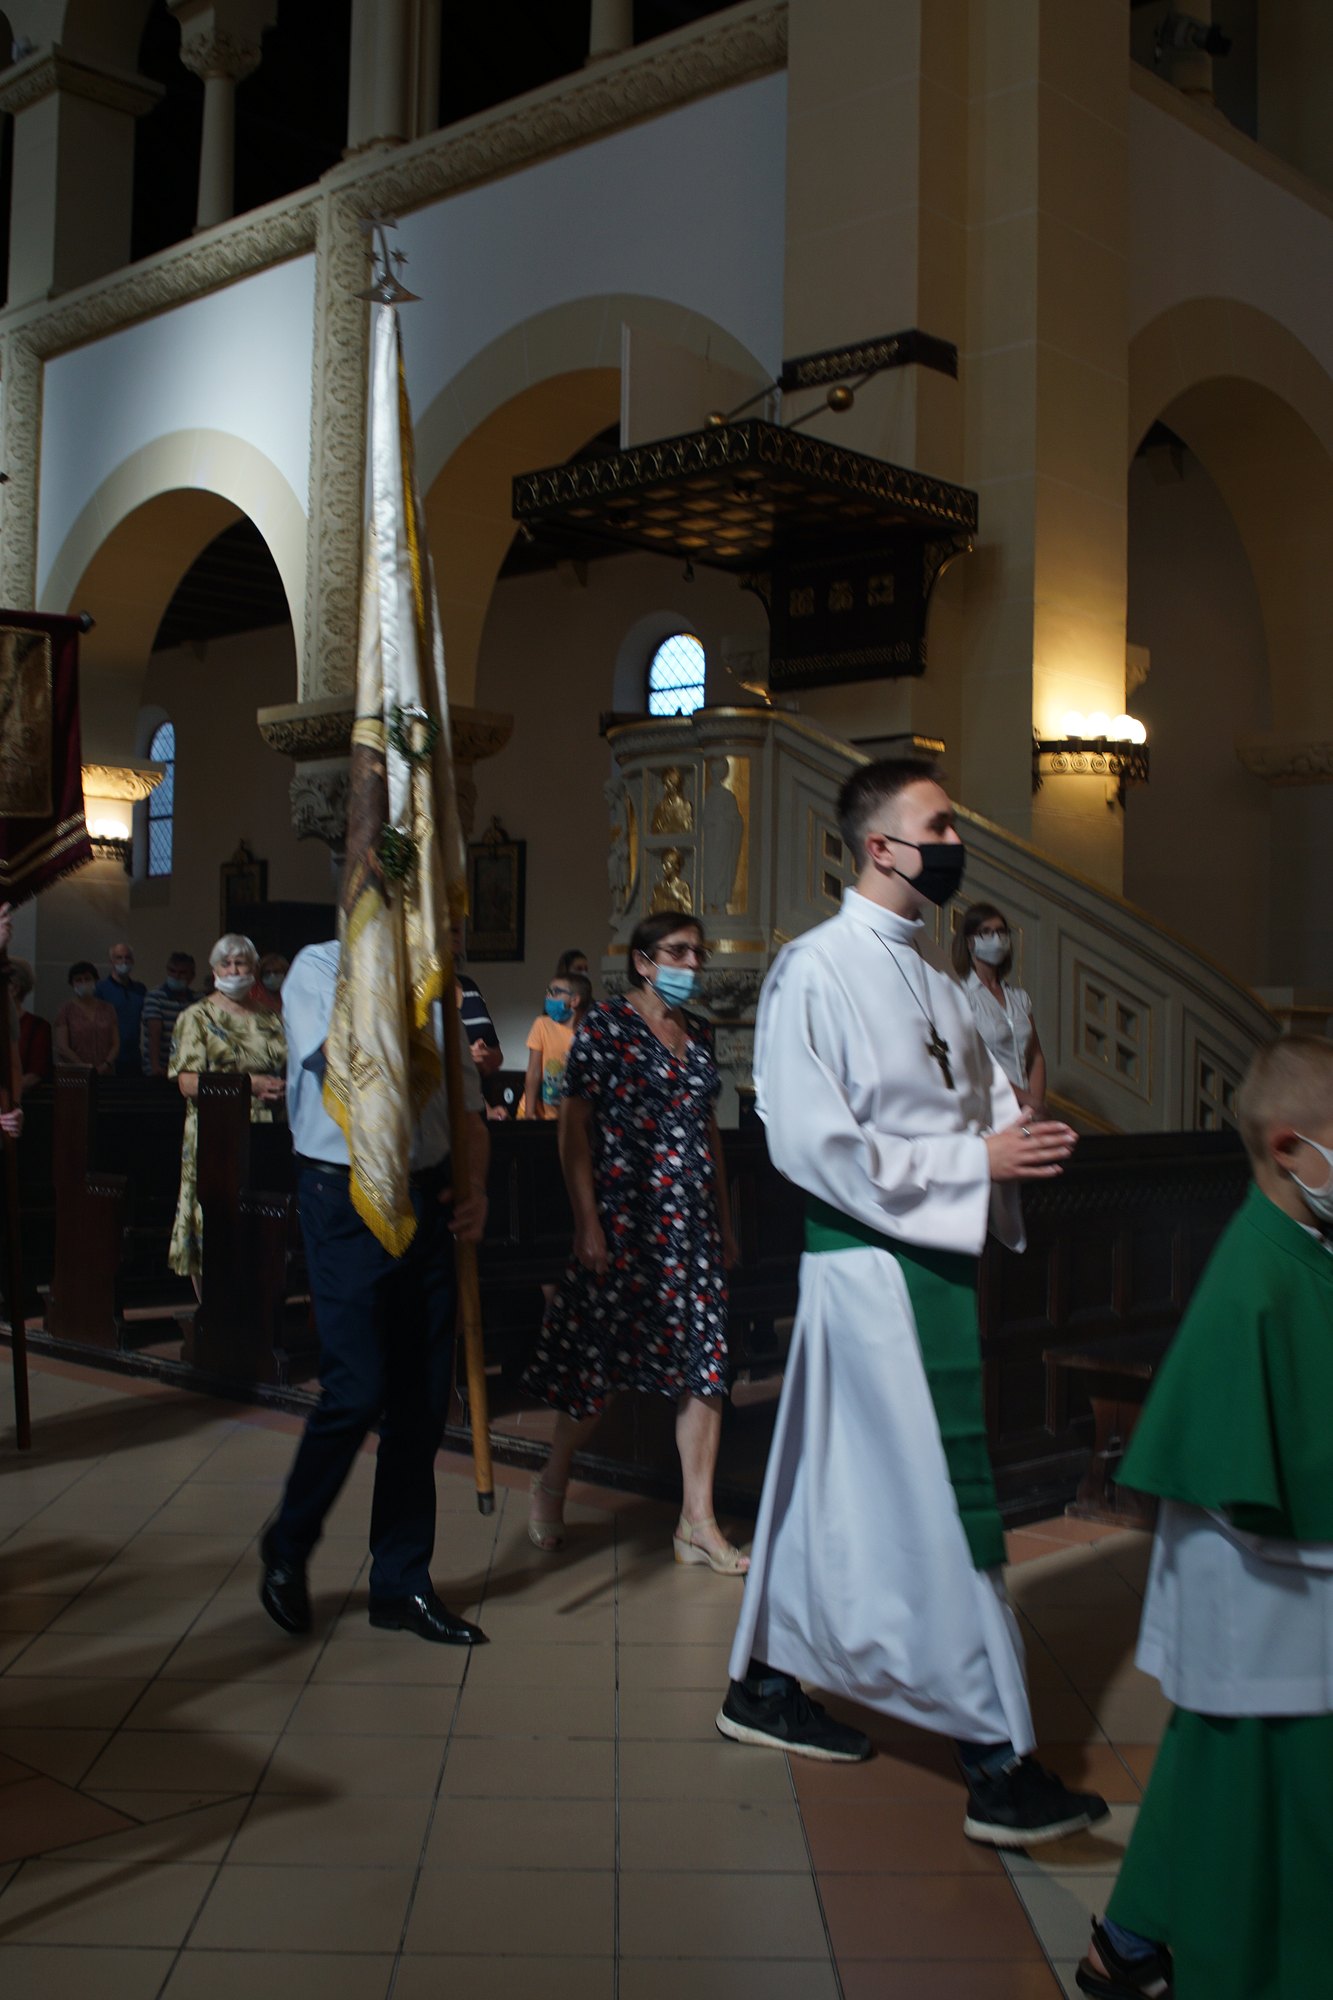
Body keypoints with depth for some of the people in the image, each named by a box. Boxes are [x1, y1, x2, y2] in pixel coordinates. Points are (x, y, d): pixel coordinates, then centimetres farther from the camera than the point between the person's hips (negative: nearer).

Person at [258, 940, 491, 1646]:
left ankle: (401, 1583, 22)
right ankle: (287, 1546, 19)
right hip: (349, 1198, -5)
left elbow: (469, 1115, 13)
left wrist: (475, 1188, -4)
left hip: (428, 1198, 5)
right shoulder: (319, 968, -2)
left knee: (423, 1399, 8)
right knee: (358, 1389, -8)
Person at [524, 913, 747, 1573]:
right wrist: (588, 1222, -15)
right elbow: (573, 1129, -9)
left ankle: (697, 1523, 9)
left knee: (705, 1363, 2)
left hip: (693, 1220, 6)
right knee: (602, 1359, 3)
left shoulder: (697, 1031, 13)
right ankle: (551, 1485, 27)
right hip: (623, 1216, -6)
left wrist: (725, 1221, 16)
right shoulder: (604, 1025, -6)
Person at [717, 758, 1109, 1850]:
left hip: (937, 1255, 8)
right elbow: (813, 1143, -18)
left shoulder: (936, 979, 13)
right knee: (943, 1505, -4)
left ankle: (767, 1683, 33)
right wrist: (973, 1160, -18)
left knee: (842, 1487, 17)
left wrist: (1022, 1137, -4)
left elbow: (985, 1096, 20)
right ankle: (998, 1763, 6)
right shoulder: (815, 971, -12)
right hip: (870, 1259, -8)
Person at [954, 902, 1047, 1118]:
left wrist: (1035, 1104, -2)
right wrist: (1029, 1100, -8)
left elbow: (1036, 1057, 14)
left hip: (1023, 1112, 5)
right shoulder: (961, 996, -2)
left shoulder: (1018, 996, 17)